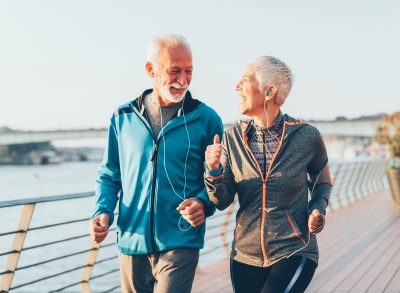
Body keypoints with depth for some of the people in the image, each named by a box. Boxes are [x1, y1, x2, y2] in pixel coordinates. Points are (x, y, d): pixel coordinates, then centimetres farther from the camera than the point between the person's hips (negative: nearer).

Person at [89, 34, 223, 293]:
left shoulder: (206, 118, -2)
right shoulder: (123, 118, 5)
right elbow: (109, 175, 12)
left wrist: (204, 203, -16)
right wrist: (103, 211, -5)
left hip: (180, 243, -3)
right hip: (131, 242, 3)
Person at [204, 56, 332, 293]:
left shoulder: (307, 137, -8)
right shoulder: (233, 138, -2)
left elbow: (323, 183, 11)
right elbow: (222, 201, -1)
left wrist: (318, 210, -9)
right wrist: (214, 171, -20)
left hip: (294, 253, -3)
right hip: (245, 255, 3)